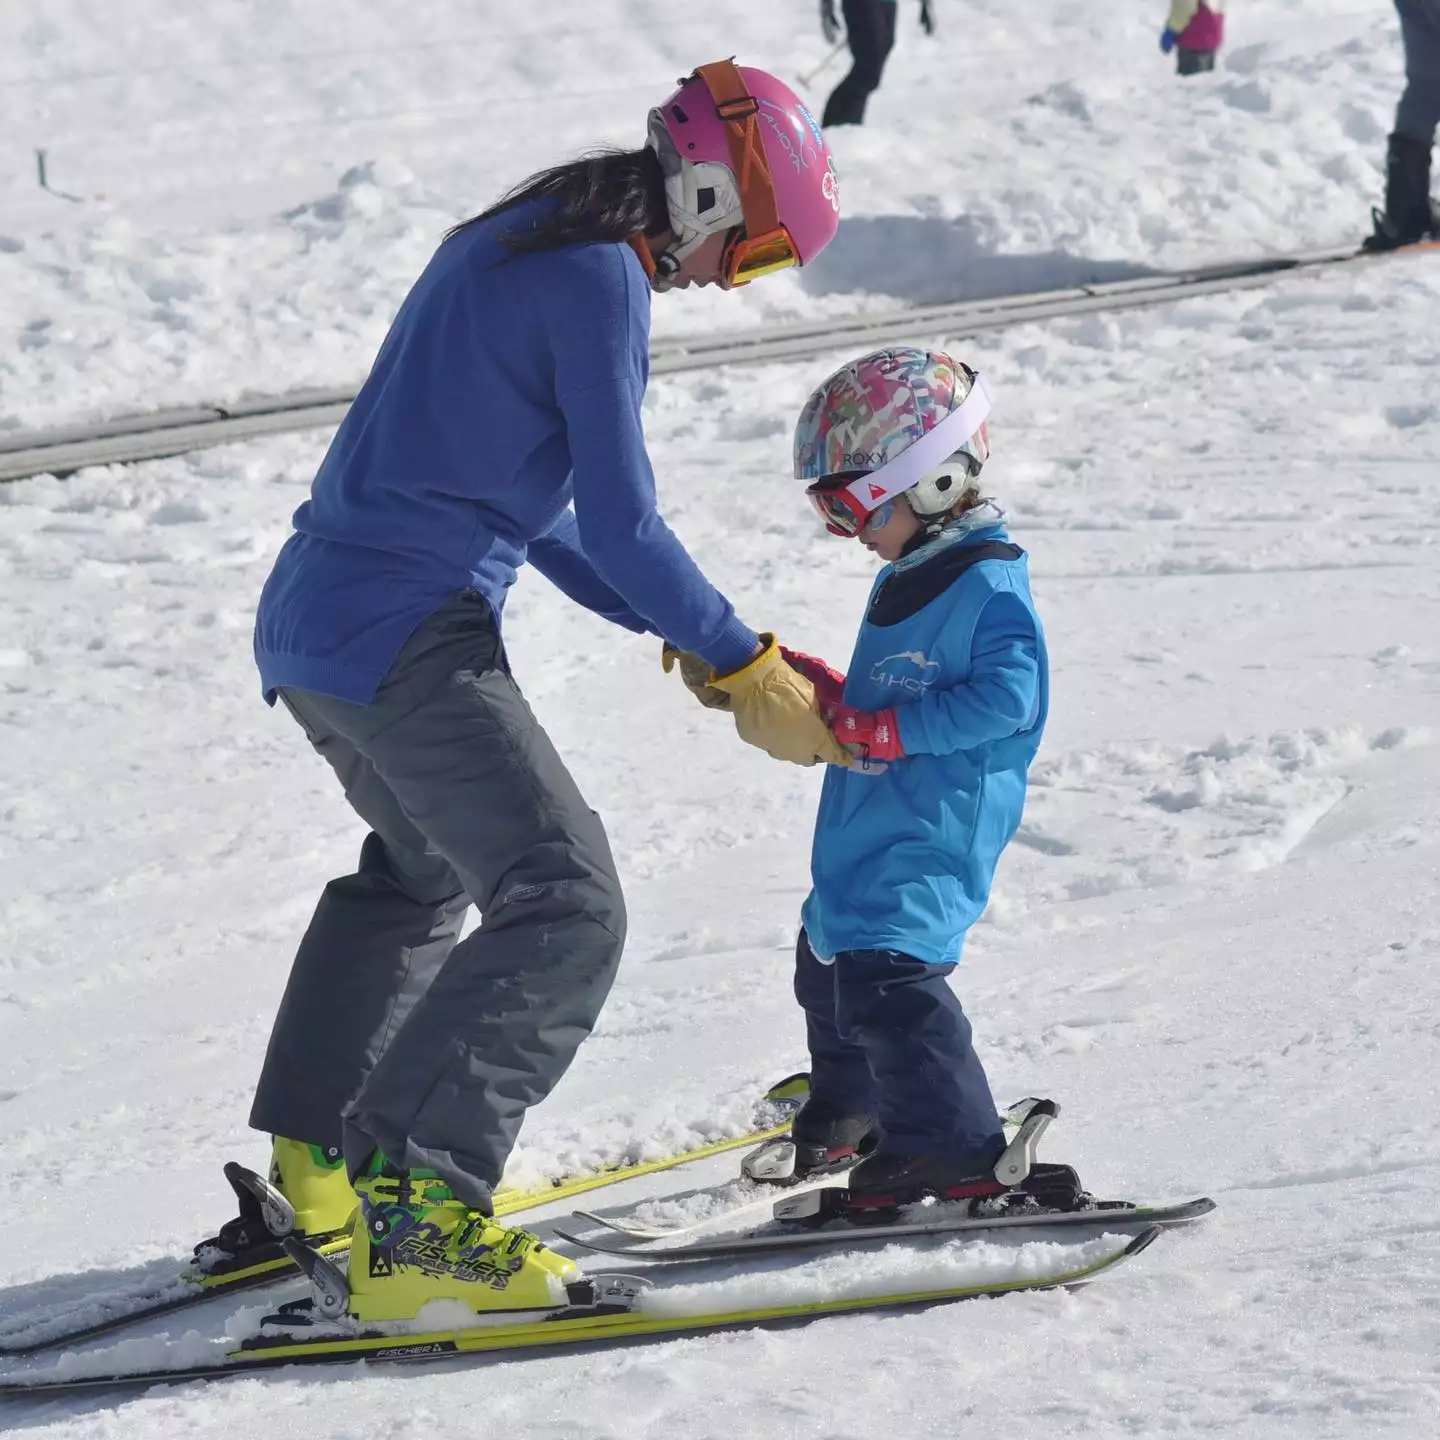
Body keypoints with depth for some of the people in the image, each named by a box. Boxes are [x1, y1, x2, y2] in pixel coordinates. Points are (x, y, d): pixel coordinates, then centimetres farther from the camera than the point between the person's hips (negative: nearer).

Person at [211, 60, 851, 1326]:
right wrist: (747, 669, -5)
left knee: (426, 861, 32)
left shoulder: (514, 239, 19)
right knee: (567, 911, -16)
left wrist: (681, 630, 19)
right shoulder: (604, 277, -11)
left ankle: (314, 1161, 36)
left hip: (310, 620, 10)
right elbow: (619, 522, -14)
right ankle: (411, 1211, -24)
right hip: (410, 638, -10)